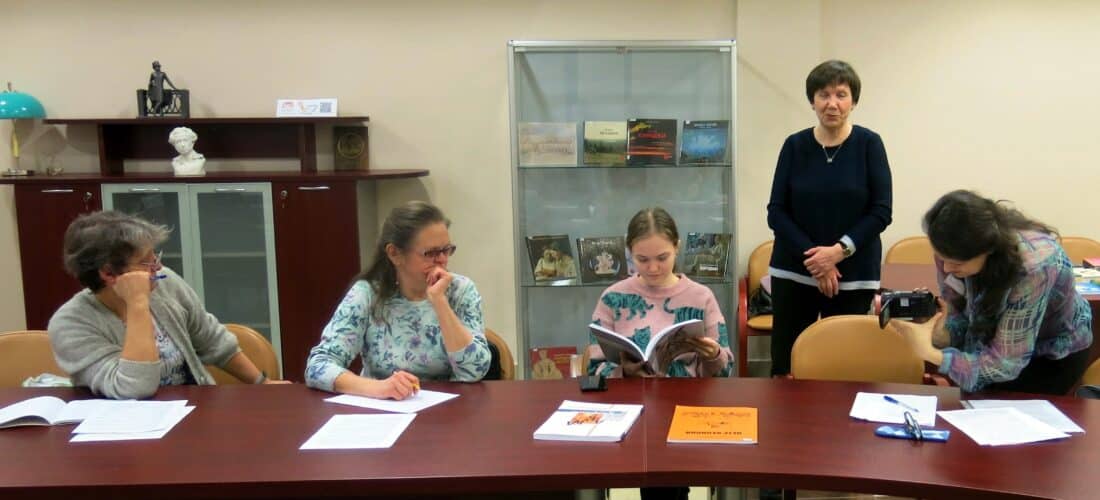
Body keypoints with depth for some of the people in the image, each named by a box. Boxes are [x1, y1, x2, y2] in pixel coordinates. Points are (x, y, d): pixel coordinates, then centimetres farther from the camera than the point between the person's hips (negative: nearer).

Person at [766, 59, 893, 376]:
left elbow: (881, 211, -5)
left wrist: (840, 250, -16)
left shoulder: (869, 144, -2)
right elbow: (776, 212, -1)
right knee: (784, 367, 2)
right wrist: (813, 257, -12)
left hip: (853, 275, -1)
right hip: (794, 272, 1)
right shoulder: (795, 145, 2)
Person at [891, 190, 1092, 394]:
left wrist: (930, 354, -46)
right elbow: (958, 313, -15)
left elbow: (1006, 362, -36)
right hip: (995, 337, 4)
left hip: (1056, 352, -4)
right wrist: (938, 333, -37)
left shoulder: (1033, 266, -40)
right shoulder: (955, 250, -26)